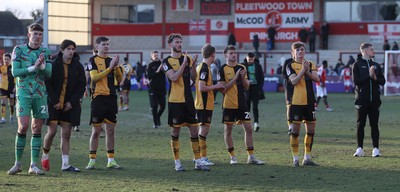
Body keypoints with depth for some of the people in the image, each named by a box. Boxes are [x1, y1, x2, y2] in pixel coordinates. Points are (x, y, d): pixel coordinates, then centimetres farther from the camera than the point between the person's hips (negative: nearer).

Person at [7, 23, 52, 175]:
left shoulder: (45, 52, 9)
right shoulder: (19, 50, 2)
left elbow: (49, 74, 3)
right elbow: (15, 72, -6)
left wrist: (42, 65, -17)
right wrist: (34, 67, -14)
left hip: (40, 94, 3)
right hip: (23, 93, -3)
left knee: (37, 129, 2)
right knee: (23, 127, -12)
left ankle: (34, 165, 6)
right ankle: (18, 163, -1)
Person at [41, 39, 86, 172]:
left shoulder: (78, 66, 3)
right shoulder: (54, 65, -6)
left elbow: (81, 86, 4)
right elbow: (47, 84, -7)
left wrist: (72, 102, -6)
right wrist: (54, 101, -13)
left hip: (69, 105, 3)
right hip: (54, 104, -3)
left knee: (66, 134, 1)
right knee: (52, 132, -7)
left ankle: (65, 164, 2)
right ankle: (45, 156, 18)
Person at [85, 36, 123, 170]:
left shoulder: (111, 60, 14)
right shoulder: (93, 60, -1)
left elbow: (119, 79, 9)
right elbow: (94, 77, -15)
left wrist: (116, 66, -7)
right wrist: (110, 68, -17)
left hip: (111, 97, 5)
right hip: (98, 97, -5)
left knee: (111, 130, 7)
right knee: (96, 130, -3)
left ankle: (111, 160, 12)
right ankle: (92, 160, 3)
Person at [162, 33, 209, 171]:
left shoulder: (188, 58, 10)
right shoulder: (167, 61, -4)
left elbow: (193, 78, 6)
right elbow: (174, 77, -17)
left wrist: (193, 65, -10)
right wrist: (184, 64, -18)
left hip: (188, 100, 4)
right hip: (175, 101, -4)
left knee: (194, 130, 4)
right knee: (175, 130, 1)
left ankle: (197, 161, 8)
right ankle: (177, 162, 8)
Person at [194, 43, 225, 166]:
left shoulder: (201, 67, 14)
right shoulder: (205, 68, -16)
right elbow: (202, 88, -23)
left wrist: (215, 87, 16)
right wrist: (215, 86, -12)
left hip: (203, 105, 10)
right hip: (205, 105, -10)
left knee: (203, 130, 13)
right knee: (203, 130, -7)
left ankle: (202, 157, 17)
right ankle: (202, 158, -5)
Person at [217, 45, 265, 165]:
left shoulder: (242, 68, 10)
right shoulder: (223, 69, -5)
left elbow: (246, 87, 10)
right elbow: (223, 88, -13)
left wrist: (243, 77, -8)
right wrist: (235, 77, -17)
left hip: (242, 103, 4)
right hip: (229, 104, -4)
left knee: (248, 128, 1)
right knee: (228, 129, 2)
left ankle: (251, 157, 5)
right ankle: (232, 157, 11)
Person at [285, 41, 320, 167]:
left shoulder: (311, 65, 10)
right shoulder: (290, 66, -1)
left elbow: (317, 79, -5)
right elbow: (294, 81, -16)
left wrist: (307, 72, -21)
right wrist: (303, 70, -23)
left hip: (309, 102, 4)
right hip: (295, 102, -4)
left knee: (311, 130, 6)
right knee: (295, 131, -3)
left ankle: (307, 158, 15)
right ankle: (295, 159, 2)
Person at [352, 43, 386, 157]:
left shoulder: (376, 65, 15)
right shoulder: (357, 65, 1)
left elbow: (382, 81, 11)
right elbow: (356, 81, -10)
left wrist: (375, 78, -9)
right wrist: (369, 76, -14)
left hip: (374, 100, 3)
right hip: (362, 99, -3)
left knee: (374, 125, 2)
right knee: (360, 125, 1)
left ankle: (376, 149, 4)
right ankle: (360, 148, 7)